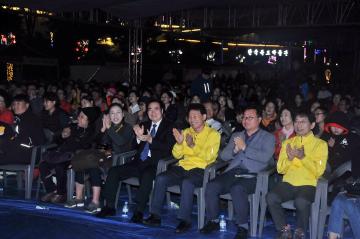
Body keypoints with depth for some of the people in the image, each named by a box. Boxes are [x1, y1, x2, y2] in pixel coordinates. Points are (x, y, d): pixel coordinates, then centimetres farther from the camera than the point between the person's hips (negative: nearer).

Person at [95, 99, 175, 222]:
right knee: (113, 171, -9)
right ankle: (110, 207, -2)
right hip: (139, 162, 6)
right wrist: (138, 137, -7)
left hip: (156, 164, -6)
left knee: (147, 176, -37)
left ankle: (139, 211, -27)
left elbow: (168, 147, -10)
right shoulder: (144, 125, 20)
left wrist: (150, 140, -21)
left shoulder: (169, 126, 3)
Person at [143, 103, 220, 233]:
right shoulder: (185, 132, 17)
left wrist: (193, 145, -25)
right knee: (160, 178, -18)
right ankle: (155, 215, -10)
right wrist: (179, 143, -7)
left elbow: (209, 156, -13)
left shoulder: (213, 134, 1)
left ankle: (185, 220, -24)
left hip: (201, 169, -5)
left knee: (187, 183, -35)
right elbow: (177, 155, 13)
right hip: (183, 166, 5)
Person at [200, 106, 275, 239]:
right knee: (211, 186, -21)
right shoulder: (236, 136, 26)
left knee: (237, 189, -35)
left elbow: (265, 157, -8)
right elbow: (223, 156, 17)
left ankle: (243, 226, -18)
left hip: (252, 175, -4)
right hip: (233, 172, 5)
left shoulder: (268, 137, 11)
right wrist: (235, 150, -3)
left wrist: (244, 148, -9)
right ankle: (213, 221, -3)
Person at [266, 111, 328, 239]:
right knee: (271, 197, -26)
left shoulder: (320, 144, 5)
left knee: (301, 202, -35)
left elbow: (319, 171, -5)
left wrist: (303, 157, -18)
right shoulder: (288, 142, 15)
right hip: (288, 183, 3)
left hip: (307, 184, -3)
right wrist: (289, 158, -9)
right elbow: (280, 169, 11)